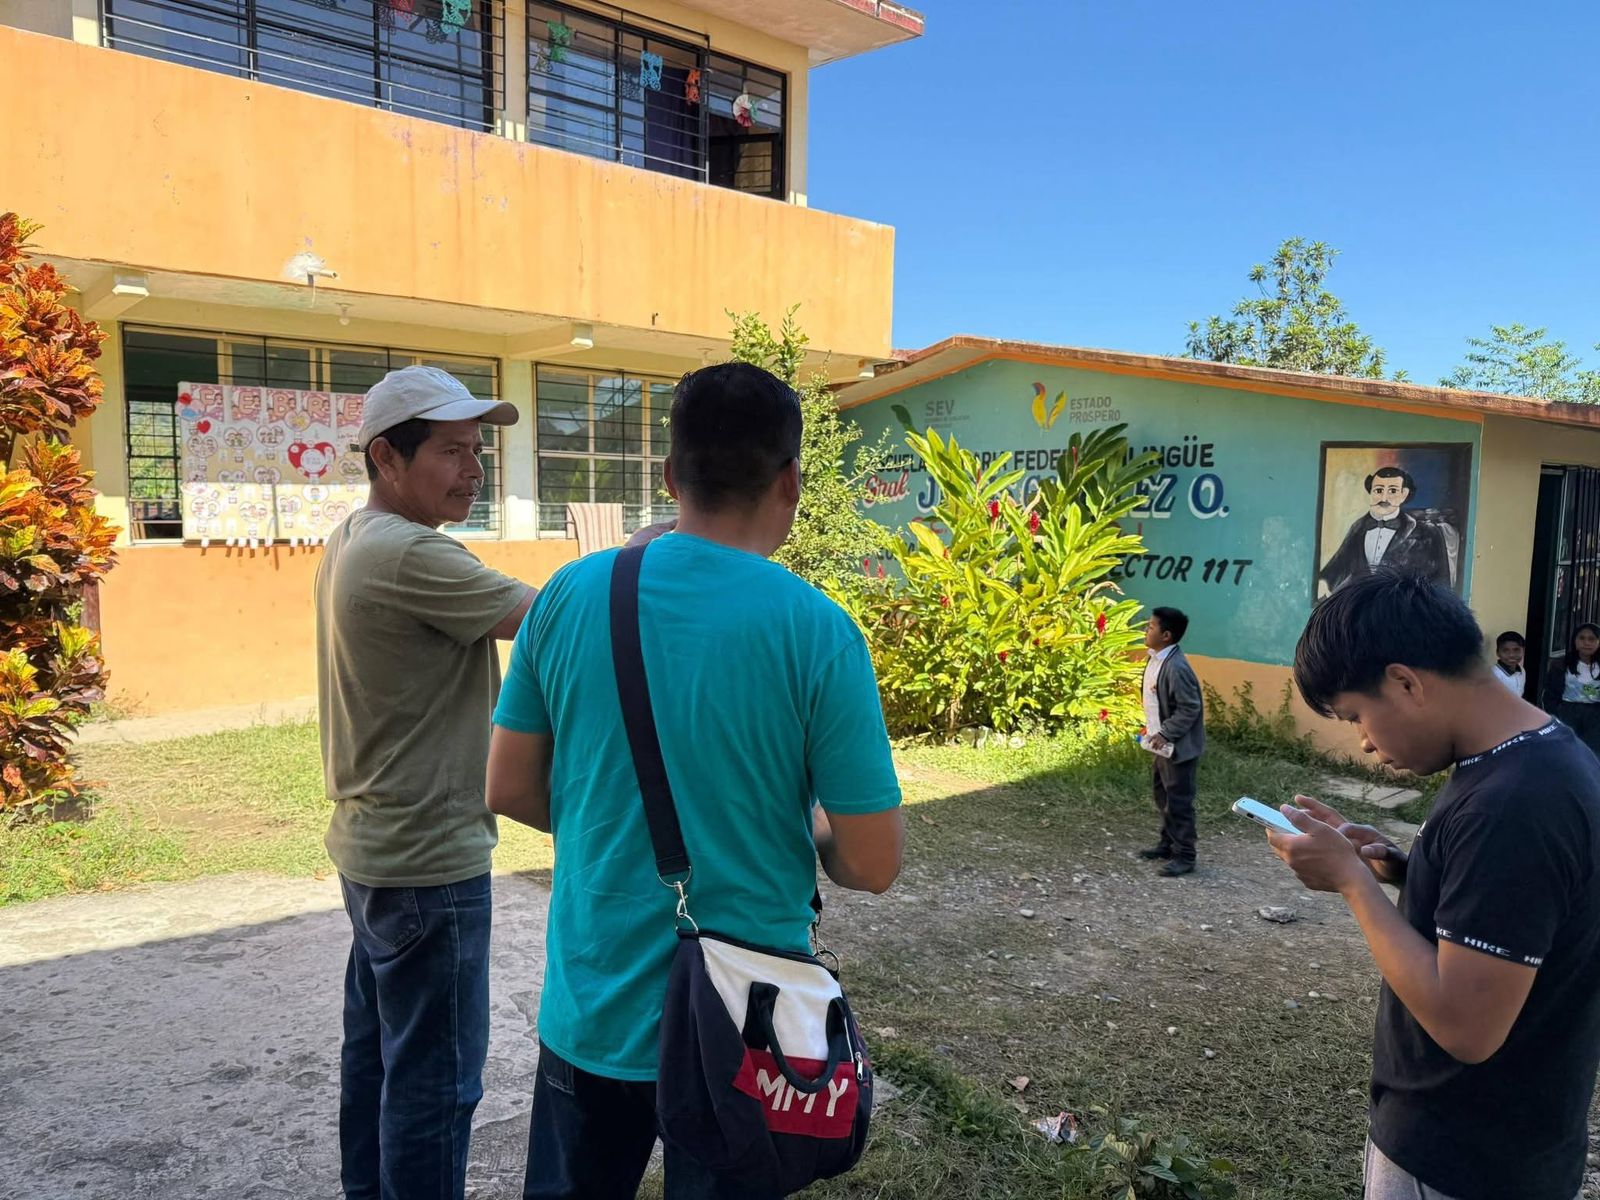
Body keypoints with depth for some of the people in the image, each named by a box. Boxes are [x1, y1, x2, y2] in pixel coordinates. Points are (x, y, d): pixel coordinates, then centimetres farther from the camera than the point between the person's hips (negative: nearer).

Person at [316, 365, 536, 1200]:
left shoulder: (353, 542, 8)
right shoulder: (411, 556, -23)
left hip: (374, 846, 10)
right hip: (429, 860, -10)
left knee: (376, 1046, 23)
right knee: (436, 1074, 3)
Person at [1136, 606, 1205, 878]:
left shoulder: (1176, 668, -25)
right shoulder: (1154, 658, 4)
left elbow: (1190, 708, -24)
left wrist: (1165, 734, -23)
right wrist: (1152, 728, 11)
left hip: (1179, 746, -10)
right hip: (1163, 744, 10)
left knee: (1178, 801, 0)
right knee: (1164, 796, 20)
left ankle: (1184, 856, 11)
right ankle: (1168, 845, 34)